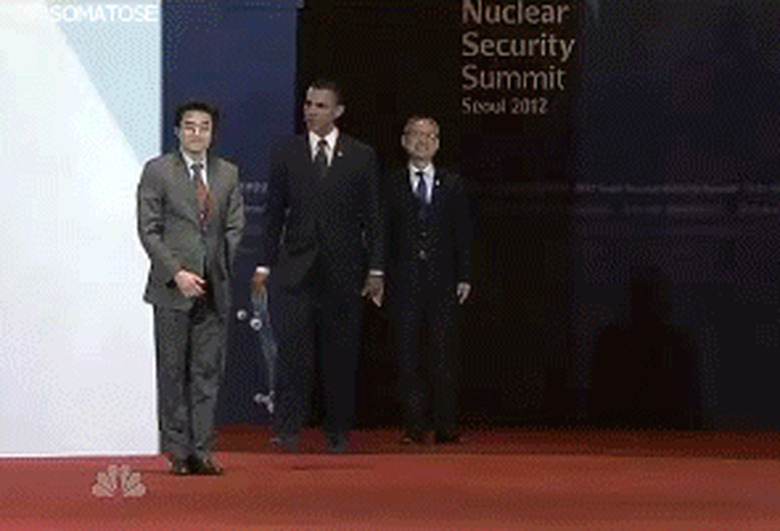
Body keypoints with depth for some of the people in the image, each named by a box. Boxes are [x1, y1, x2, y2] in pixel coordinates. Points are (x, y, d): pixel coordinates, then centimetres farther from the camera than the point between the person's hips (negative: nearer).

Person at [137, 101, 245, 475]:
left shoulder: (228, 174, 12)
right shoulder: (157, 171, 0)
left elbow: (235, 229, 11)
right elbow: (148, 230, -4)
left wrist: (229, 274, -1)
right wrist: (177, 273, -12)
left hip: (215, 289, 3)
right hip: (172, 289, -3)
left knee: (208, 373, 2)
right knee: (173, 372, 2)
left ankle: (201, 450, 6)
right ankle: (178, 450, 8)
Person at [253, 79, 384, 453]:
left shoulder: (362, 157, 5)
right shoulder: (286, 154, 8)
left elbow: (373, 216, 5)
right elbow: (274, 214, 10)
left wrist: (376, 269, -1)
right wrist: (264, 264, 3)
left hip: (343, 270, 0)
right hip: (296, 268, 0)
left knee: (341, 352, 4)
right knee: (293, 348, -9)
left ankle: (338, 432, 13)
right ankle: (288, 428, -8)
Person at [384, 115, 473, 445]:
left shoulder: (452, 184, 11)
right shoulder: (391, 185, 8)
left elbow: (463, 233, 11)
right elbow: (383, 233, 6)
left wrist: (464, 277, 3)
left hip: (442, 281, 0)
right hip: (405, 282, 0)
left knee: (443, 358, -1)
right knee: (408, 358, -1)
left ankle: (446, 427, 4)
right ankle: (414, 426, 4)